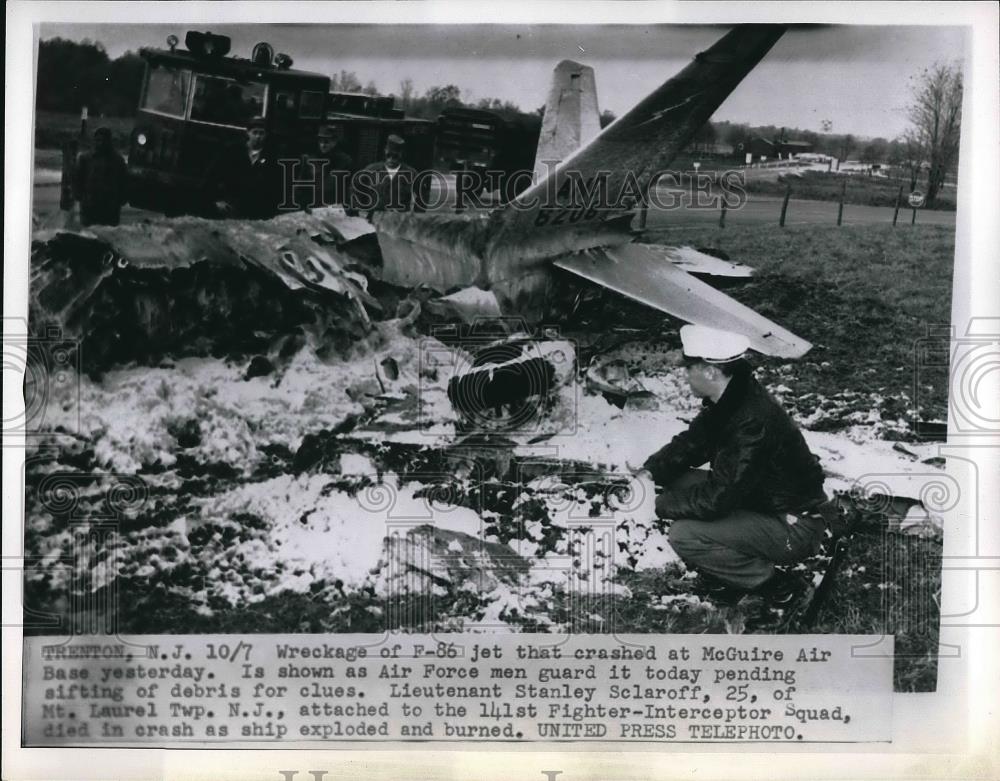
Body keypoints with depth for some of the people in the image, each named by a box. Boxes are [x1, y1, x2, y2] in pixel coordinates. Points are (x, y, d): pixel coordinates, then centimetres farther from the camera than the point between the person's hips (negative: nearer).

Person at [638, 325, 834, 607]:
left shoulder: (753, 422, -31)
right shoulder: (725, 402, -2)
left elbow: (715, 499, -30)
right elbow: (689, 444, 11)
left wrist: (658, 504, -17)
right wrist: (650, 473, -6)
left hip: (795, 528, -9)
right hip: (760, 501, 9)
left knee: (684, 536, -22)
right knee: (676, 481, 0)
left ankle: (775, 584, -4)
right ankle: (727, 574, 9)